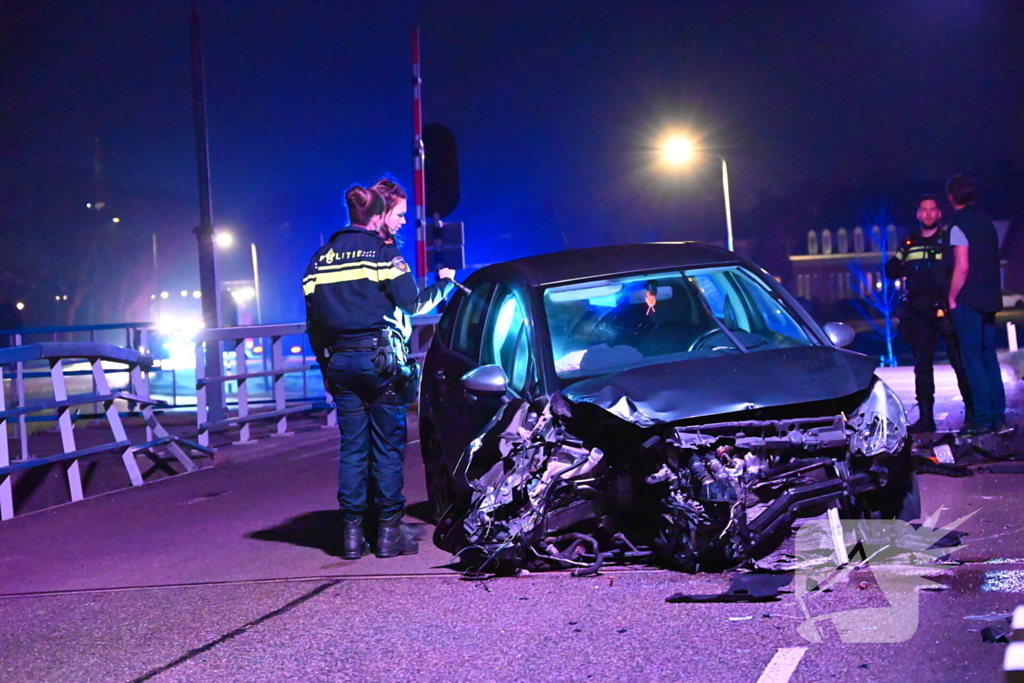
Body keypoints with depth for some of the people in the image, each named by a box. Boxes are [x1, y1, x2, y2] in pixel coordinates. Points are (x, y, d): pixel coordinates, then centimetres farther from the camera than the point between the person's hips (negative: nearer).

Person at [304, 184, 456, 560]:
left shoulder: (321, 258, 11)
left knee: (351, 448, 8)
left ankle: (352, 533, 7)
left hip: (341, 361, 5)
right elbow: (410, 302, -7)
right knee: (388, 447, 1)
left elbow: (314, 321, 11)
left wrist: (325, 367, 16)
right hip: (380, 359, -4)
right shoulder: (382, 251, -4)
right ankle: (389, 531, 0)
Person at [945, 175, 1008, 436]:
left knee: (973, 360, -5)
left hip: (968, 301, -7)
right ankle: (998, 418, 10)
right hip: (989, 301, 7)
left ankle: (982, 419, -7)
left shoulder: (959, 226, -11)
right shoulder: (987, 223, 13)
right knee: (989, 359, 10)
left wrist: (952, 298, -9)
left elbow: (962, 267, -17)